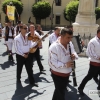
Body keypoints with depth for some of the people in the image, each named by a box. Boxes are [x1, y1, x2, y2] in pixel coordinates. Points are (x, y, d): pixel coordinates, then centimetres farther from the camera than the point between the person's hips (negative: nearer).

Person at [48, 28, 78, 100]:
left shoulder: (70, 44, -2)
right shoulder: (54, 47, -26)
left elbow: (74, 53, 9)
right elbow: (52, 63, -28)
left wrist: (74, 56, -15)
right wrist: (65, 65, -35)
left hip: (67, 73, 7)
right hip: (58, 75, -7)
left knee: (59, 90, 26)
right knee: (61, 94, 6)